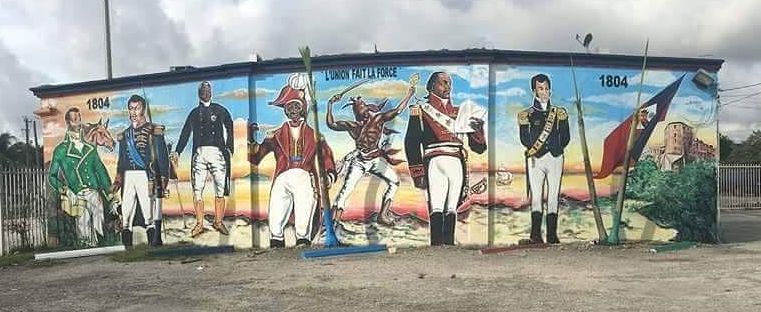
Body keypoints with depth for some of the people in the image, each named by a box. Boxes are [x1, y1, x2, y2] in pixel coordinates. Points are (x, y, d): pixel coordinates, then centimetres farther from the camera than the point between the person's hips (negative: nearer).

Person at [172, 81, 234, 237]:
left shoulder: (220, 110, 14)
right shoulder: (194, 113, 19)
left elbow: (230, 129, 12)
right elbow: (185, 134, 20)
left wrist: (229, 148, 2)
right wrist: (177, 151, 12)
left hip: (217, 152, -1)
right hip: (199, 153, 1)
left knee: (220, 189, -3)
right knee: (197, 190, -4)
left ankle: (218, 222, 6)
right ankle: (199, 224, 0)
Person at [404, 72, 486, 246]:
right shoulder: (421, 110, 13)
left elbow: (479, 148, 18)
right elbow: (411, 143, 2)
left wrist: (478, 129, -4)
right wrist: (418, 173, -9)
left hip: (458, 165, 4)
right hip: (436, 162, -4)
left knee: (451, 211, 3)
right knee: (436, 210, -16)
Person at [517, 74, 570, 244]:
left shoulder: (560, 113, 13)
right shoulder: (526, 114, 7)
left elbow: (565, 138, 11)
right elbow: (525, 139, 1)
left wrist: (556, 149, 1)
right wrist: (537, 150, -5)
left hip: (555, 159, 2)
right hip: (535, 160, -2)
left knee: (553, 197, 1)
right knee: (536, 196, -5)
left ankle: (552, 235, 5)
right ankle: (536, 235, -4)